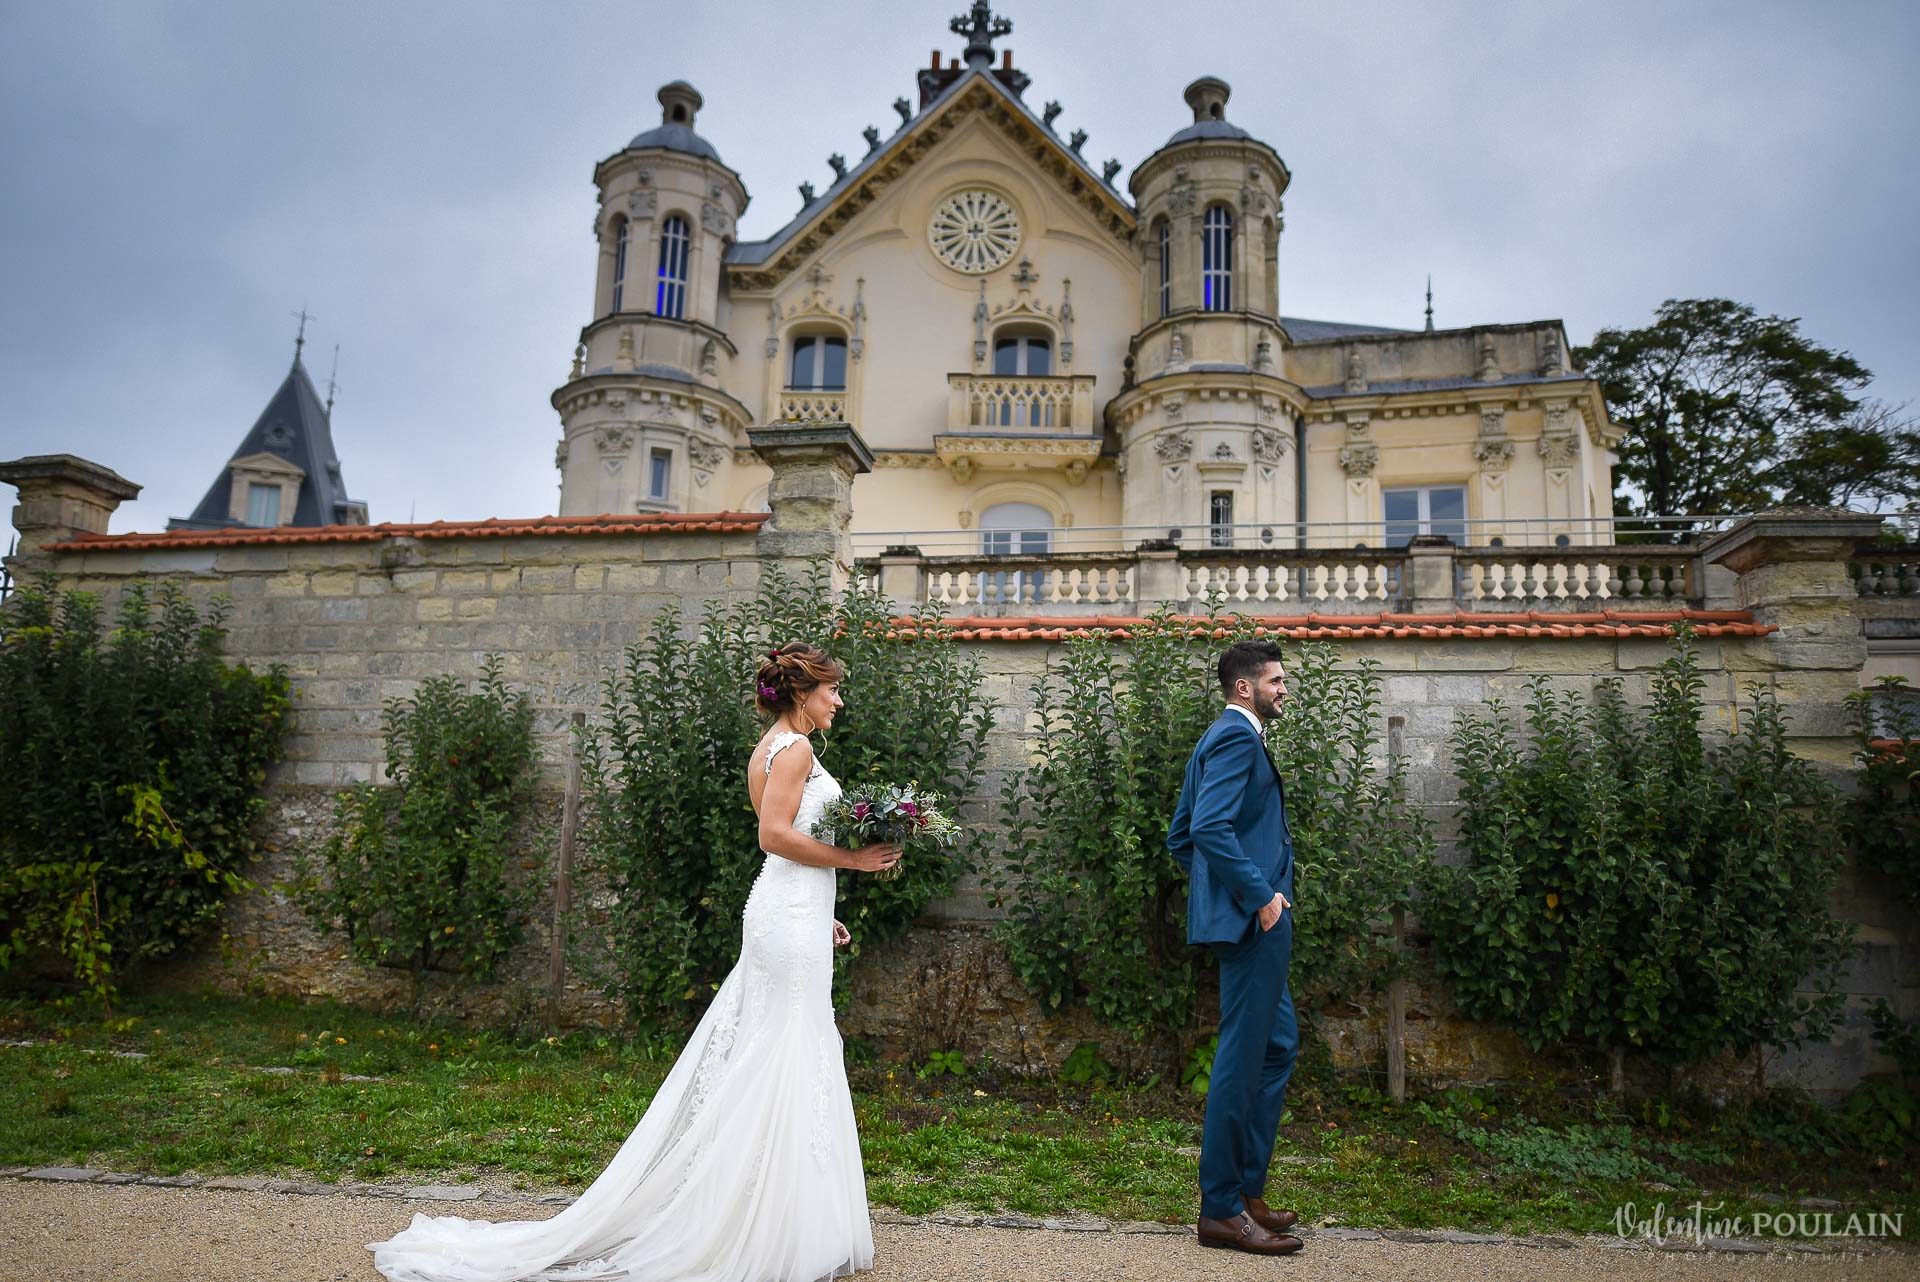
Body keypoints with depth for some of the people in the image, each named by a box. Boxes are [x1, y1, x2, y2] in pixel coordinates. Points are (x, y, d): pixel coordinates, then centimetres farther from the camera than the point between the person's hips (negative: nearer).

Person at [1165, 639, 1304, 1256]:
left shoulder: (1226, 736, 19)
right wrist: (1259, 894, -21)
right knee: (1242, 1059, -3)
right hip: (1253, 921, -11)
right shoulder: (1237, 737, -13)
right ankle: (1221, 1210, 7)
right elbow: (1211, 827, -26)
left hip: (1247, 919, 11)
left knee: (1278, 1044, 17)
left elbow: (1180, 835, 22)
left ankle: (1247, 1190, 26)